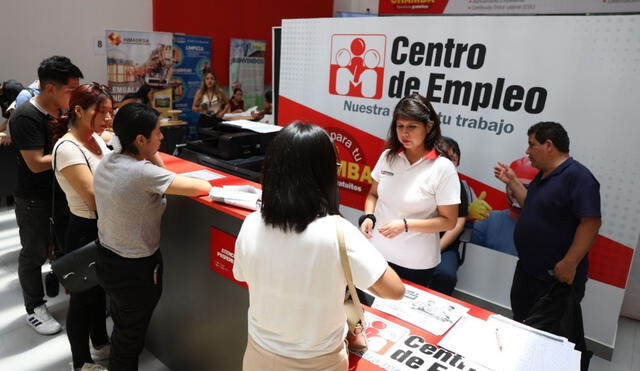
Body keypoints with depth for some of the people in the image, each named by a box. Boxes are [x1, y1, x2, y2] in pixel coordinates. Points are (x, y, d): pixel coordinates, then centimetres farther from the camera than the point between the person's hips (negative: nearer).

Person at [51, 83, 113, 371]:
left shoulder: (96, 139, 3)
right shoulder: (68, 148, -22)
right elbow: (95, 198, -26)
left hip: (104, 228, 8)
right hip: (86, 232, -8)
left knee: (100, 289, 24)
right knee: (83, 295, 10)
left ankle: (101, 344, 46)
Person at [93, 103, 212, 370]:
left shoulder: (107, 162, -3)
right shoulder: (143, 173, -29)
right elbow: (203, 188, -24)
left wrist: (152, 155, 0)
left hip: (106, 259, 8)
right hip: (136, 269, -8)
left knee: (121, 331, 29)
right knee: (130, 340, 15)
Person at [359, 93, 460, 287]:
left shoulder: (443, 168, -14)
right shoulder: (387, 156, -3)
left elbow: (448, 221, -11)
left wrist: (406, 224, -21)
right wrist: (368, 216, -9)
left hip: (416, 263, -3)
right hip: (377, 251, 4)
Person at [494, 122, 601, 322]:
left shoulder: (577, 176, -20)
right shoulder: (543, 175, 10)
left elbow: (591, 222, -25)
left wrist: (569, 264, -25)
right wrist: (512, 182, 10)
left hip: (557, 276, -8)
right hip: (527, 269, 9)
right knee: (520, 322, 22)